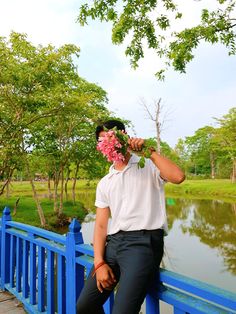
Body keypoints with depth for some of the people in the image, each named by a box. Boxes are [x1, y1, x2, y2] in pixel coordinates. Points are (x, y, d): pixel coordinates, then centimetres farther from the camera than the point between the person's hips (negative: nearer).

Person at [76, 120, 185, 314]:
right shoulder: (104, 183, 17)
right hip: (113, 242, 6)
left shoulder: (150, 166, 4)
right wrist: (99, 263, -1)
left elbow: (178, 177, -18)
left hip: (144, 241, -5)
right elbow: (101, 225, 11)